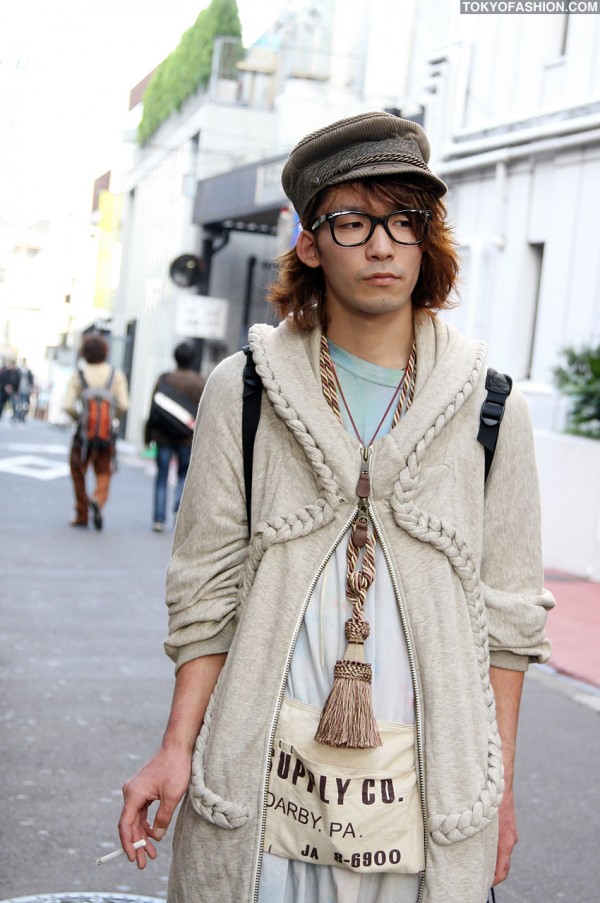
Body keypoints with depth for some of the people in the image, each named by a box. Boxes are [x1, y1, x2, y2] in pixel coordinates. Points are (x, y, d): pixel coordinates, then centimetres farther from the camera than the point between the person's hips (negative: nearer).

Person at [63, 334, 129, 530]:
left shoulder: (78, 375, -5)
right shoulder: (116, 374, -2)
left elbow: (67, 405, -11)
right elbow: (123, 404, -8)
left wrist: (78, 417, 8)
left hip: (84, 432, -1)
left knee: (78, 473, 14)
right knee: (104, 474, 8)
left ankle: (82, 515, 16)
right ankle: (98, 499, -23)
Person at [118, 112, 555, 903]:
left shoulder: (490, 406, 2)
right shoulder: (244, 390, 1)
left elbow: (509, 611, 5)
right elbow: (208, 590, 3)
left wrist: (499, 783, 4)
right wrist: (178, 748, -2)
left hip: (427, 782, 1)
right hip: (260, 773, 0)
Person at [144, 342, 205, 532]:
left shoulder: (164, 380, -3)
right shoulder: (200, 383, -2)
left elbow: (154, 409, -3)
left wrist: (148, 434, 3)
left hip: (164, 435, 0)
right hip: (187, 438, 0)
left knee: (162, 476, 7)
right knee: (184, 474, 17)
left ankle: (159, 519, 2)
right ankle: (179, 504, -8)